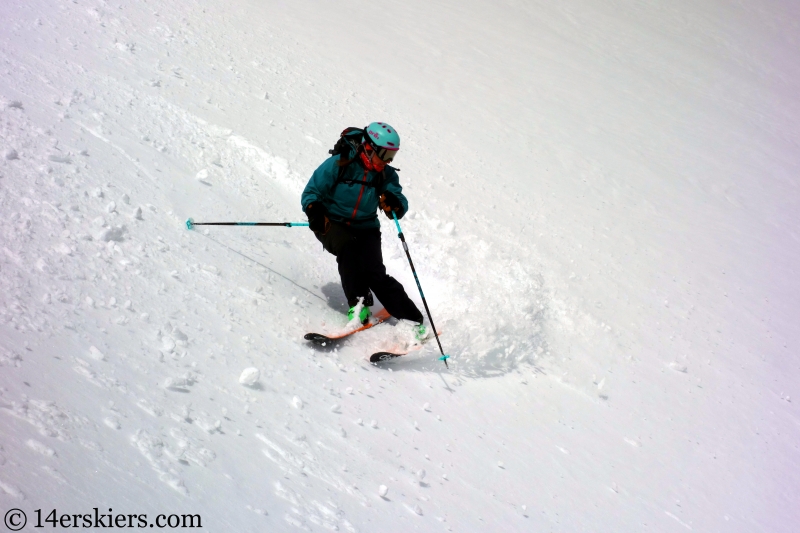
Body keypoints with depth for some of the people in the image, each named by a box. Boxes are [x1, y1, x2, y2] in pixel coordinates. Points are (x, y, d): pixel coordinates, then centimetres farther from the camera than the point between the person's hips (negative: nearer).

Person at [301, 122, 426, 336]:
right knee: (349, 247, -35)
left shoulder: (386, 174, 0)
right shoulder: (338, 164, -12)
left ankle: (412, 320, -12)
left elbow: (401, 204, -4)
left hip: (365, 228, 2)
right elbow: (311, 193, -10)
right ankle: (359, 304, -29)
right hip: (333, 224, -2)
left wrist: (394, 204, -28)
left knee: (376, 273, -16)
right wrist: (315, 212, -30)